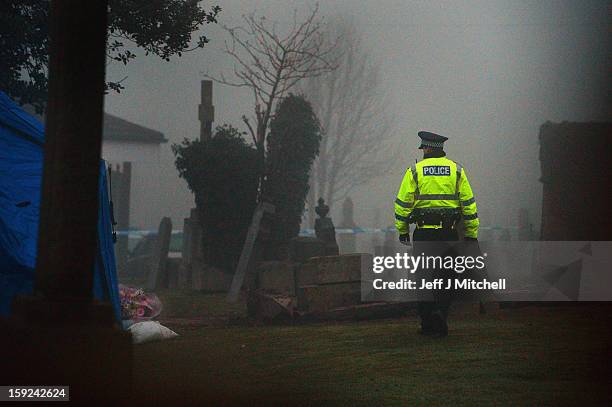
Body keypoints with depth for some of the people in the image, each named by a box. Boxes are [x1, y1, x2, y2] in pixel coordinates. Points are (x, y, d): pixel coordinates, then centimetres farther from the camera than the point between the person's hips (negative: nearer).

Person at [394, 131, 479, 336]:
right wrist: (471, 234, 9)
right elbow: (468, 204, 5)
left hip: (423, 233, -1)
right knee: (446, 277, 8)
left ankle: (428, 322, 5)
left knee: (425, 277, 7)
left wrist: (402, 230, 11)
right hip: (449, 233, 1)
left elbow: (403, 204, 1)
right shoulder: (456, 170, 6)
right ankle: (440, 313, -12)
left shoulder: (414, 171, 1)